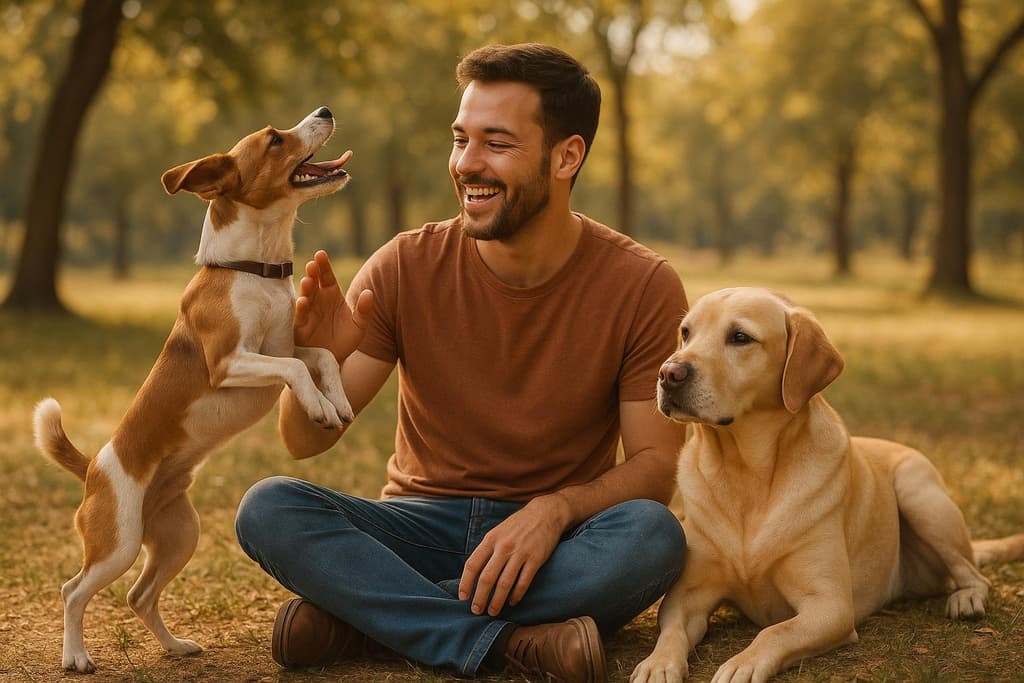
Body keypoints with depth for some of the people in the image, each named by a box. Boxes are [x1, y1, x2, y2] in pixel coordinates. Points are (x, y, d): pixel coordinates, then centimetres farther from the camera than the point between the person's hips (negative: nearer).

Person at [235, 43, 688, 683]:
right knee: (267, 509, -24)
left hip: (555, 547, -1)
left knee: (654, 537, -34)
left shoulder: (644, 287, -10)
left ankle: (365, 613, -23)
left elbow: (656, 463, -9)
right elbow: (306, 440, -6)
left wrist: (556, 509, -28)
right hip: (423, 525, 1)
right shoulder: (407, 268, -6)